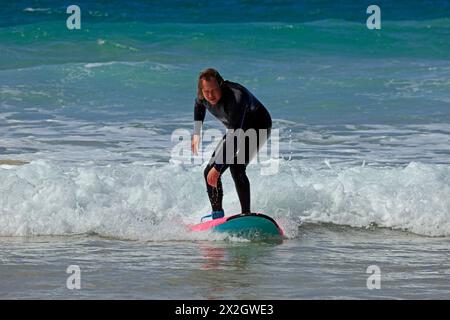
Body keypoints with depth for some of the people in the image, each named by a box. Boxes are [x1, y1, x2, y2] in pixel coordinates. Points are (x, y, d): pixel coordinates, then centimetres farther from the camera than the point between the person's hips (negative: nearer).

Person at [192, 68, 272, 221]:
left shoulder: (235, 98, -41)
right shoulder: (202, 97, -18)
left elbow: (234, 138, -42)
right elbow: (199, 106, 12)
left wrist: (217, 167, -43)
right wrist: (196, 133, 8)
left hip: (258, 127, -7)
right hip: (236, 130, 8)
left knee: (236, 167, -29)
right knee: (209, 172, -1)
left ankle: (246, 214, -28)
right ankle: (217, 214, 12)